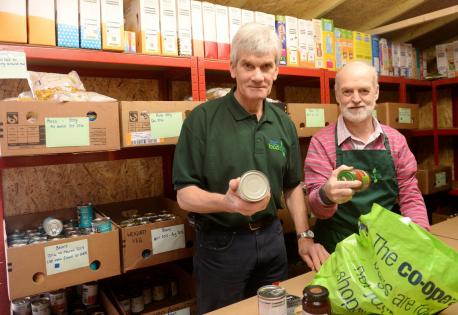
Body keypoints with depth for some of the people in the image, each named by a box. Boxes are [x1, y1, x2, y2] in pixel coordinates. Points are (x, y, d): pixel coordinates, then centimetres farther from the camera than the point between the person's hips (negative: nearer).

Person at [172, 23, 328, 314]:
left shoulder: (284, 123, 2)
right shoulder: (202, 119, -14)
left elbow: (293, 186, 11)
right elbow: (185, 194, -15)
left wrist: (304, 236, 2)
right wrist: (226, 202, -34)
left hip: (272, 237, 5)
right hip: (220, 243, -4)